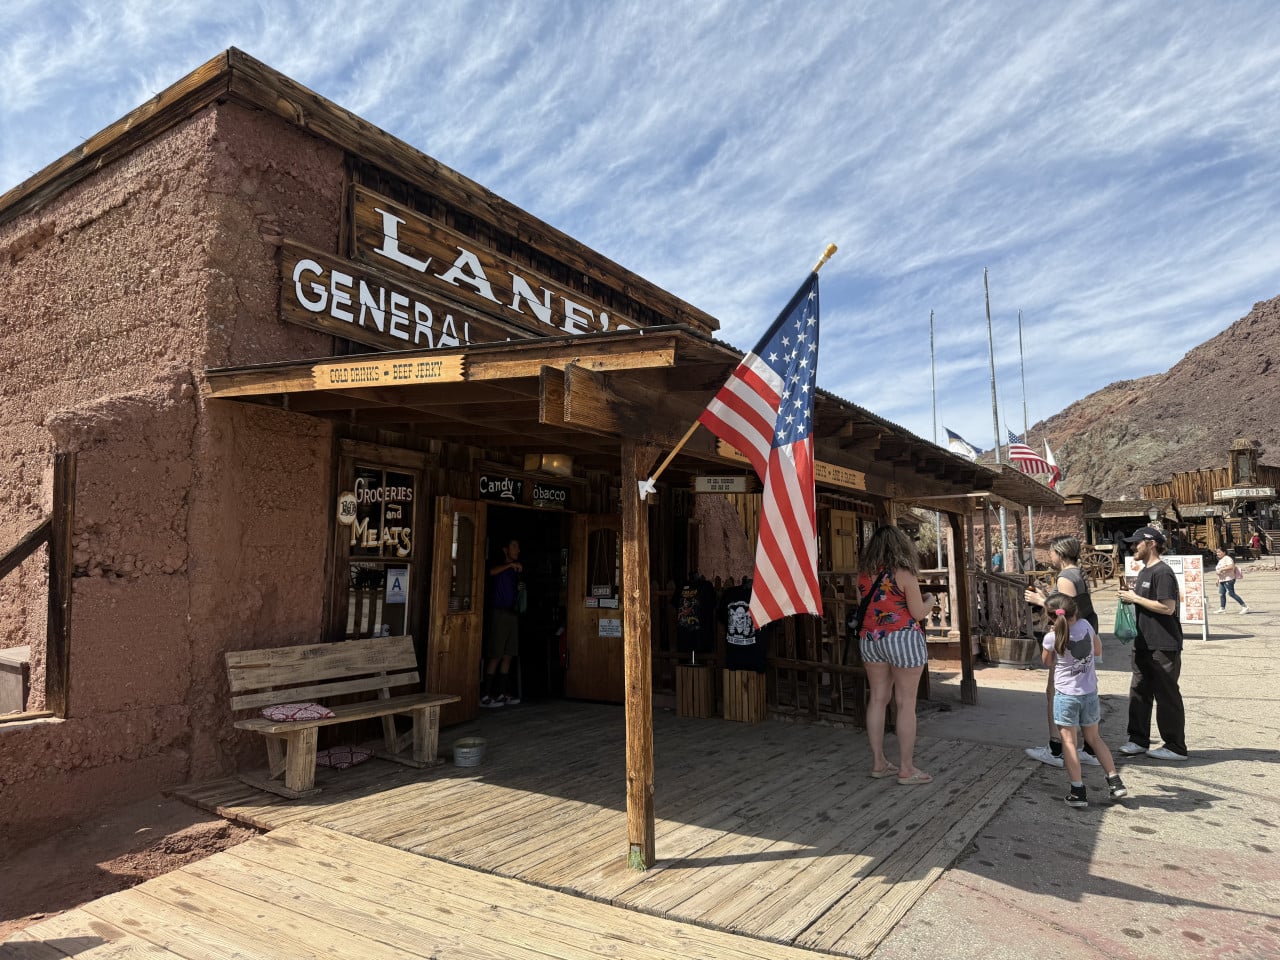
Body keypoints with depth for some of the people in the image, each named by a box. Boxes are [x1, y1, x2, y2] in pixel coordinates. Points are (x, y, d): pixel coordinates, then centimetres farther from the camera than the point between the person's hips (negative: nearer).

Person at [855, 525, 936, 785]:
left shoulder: (863, 574, 6)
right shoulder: (904, 573, -9)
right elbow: (918, 613, -8)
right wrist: (929, 600, 11)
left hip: (870, 640, 6)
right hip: (902, 639, -6)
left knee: (878, 699, 11)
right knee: (906, 703, 1)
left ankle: (878, 763, 18)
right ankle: (906, 769, 6)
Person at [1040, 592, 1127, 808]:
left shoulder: (1051, 638, -18)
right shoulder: (1086, 625, -8)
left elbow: (1047, 663, 2)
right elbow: (1098, 651, 10)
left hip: (1066, 695, -4)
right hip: (1089, 693, 5)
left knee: (1068, 741, 3)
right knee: (1093, 738, 21)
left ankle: (1078, 791, 4)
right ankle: (1115, 781, 23)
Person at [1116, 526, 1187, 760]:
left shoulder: (1162, 572, -16)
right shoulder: (1144, 572, 15)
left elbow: (1167, 607, -23)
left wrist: (1135, 598, -16)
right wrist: (1130, 596, 6)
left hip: (1163, 645, -10)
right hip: (1144, 644, 10)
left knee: (1167, 695, 0)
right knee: (1139, 691, 12)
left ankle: (1176, 747, 10)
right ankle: (1139, 740, 20)